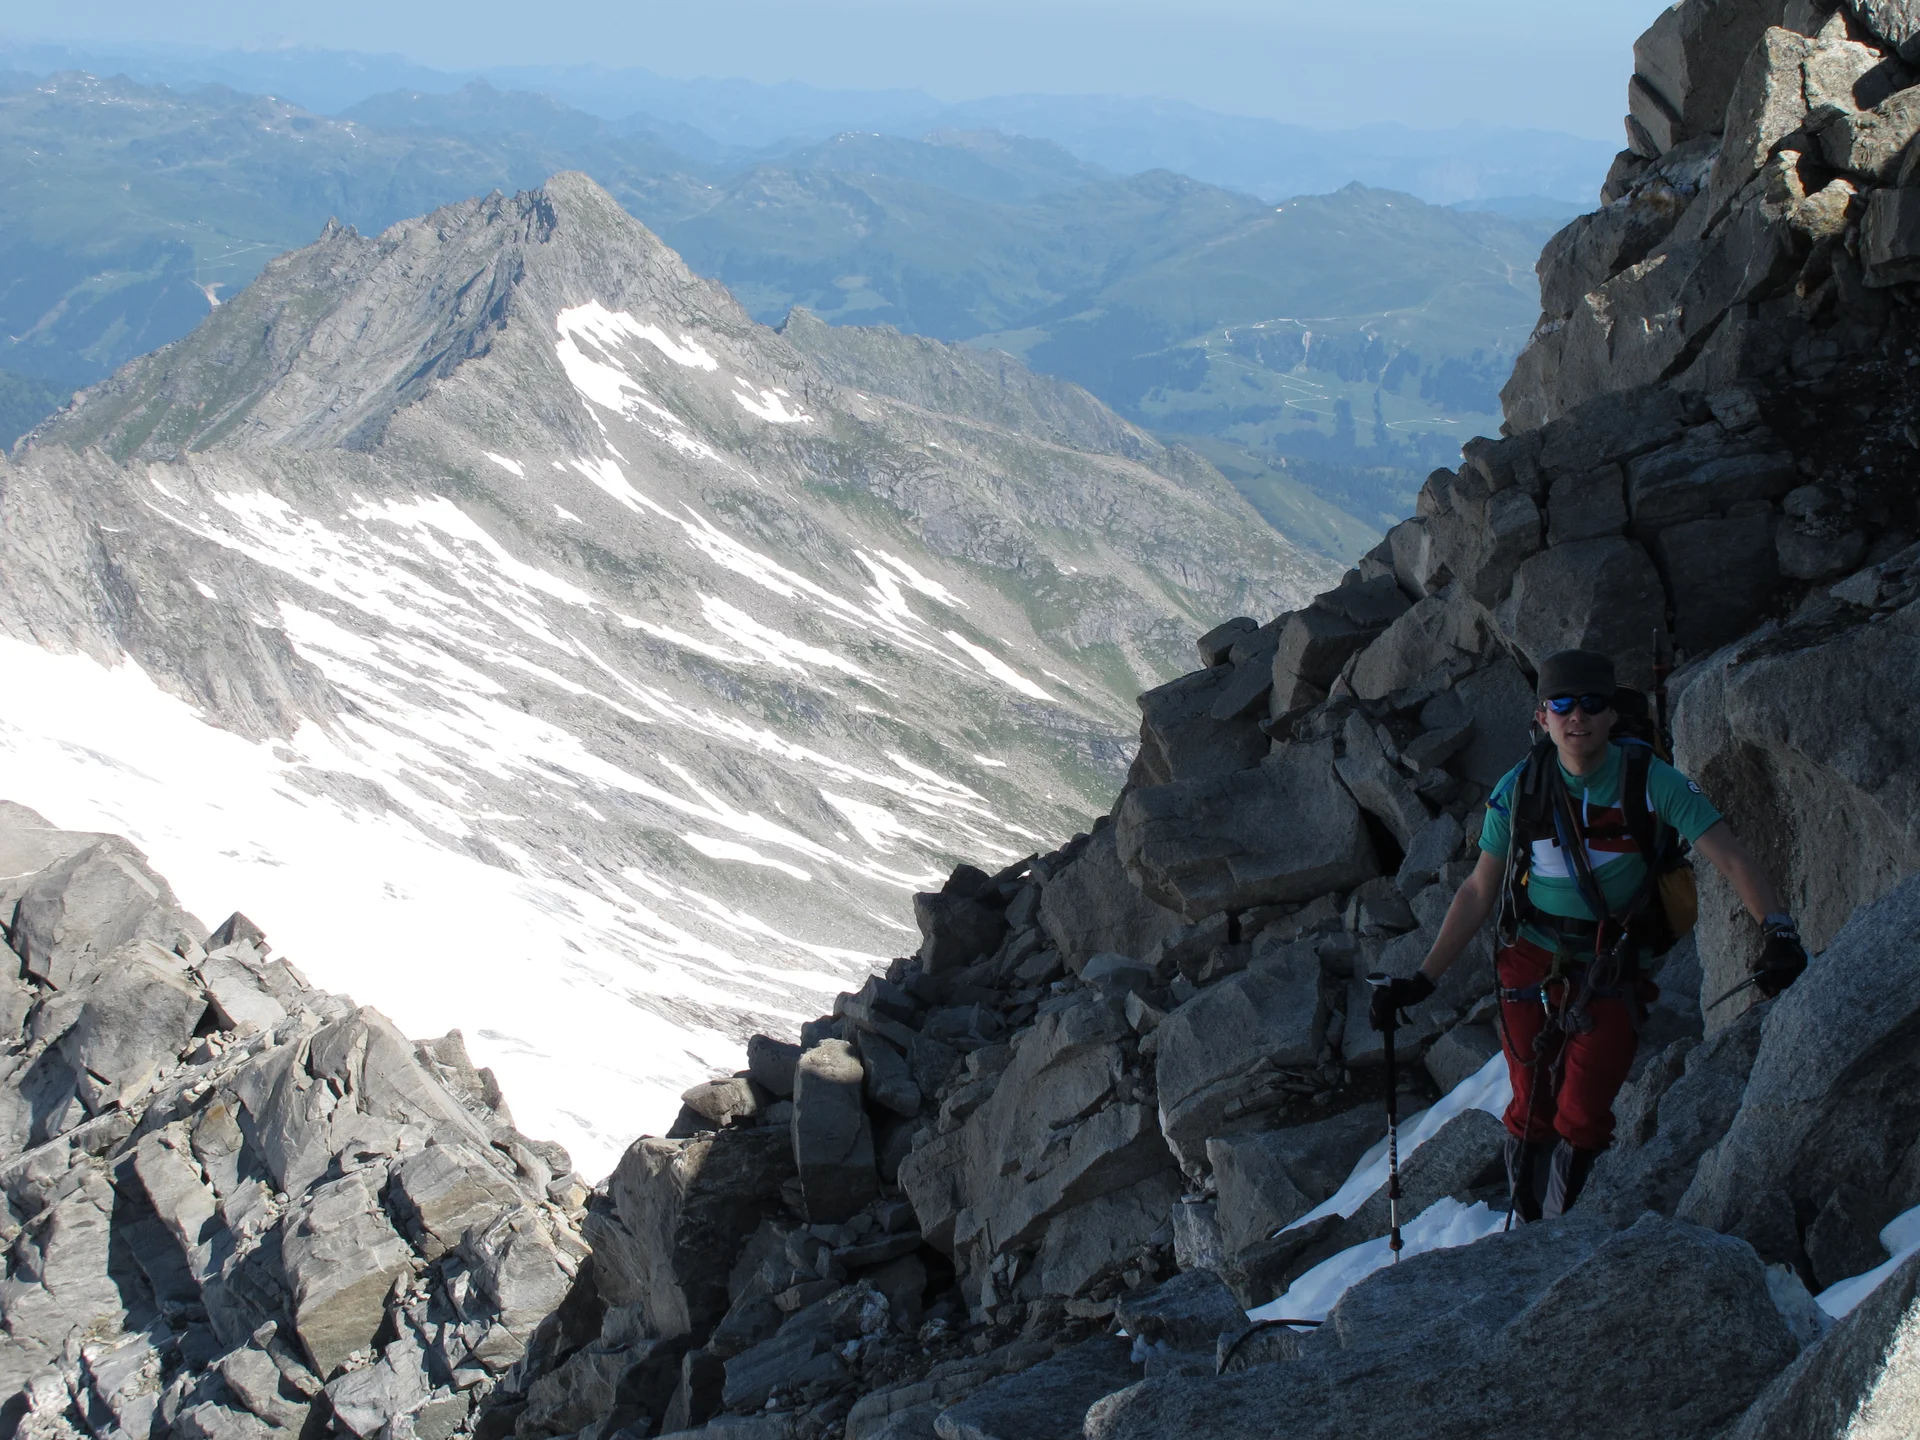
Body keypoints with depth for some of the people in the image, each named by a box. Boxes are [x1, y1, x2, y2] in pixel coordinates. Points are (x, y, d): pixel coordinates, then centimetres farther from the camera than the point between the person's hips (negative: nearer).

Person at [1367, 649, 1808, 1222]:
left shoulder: (1652, 781, -13)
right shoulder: (1519, 789, -6)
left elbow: (1731, 858, -18)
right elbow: (1478, 892, 3)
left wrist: (1779, 932, -35)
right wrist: (1421, 981, 0)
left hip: (1612, 975, -2)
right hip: (1531, 965, 2)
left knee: (1581, 1121, -8)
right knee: (1532, 1114, 4)